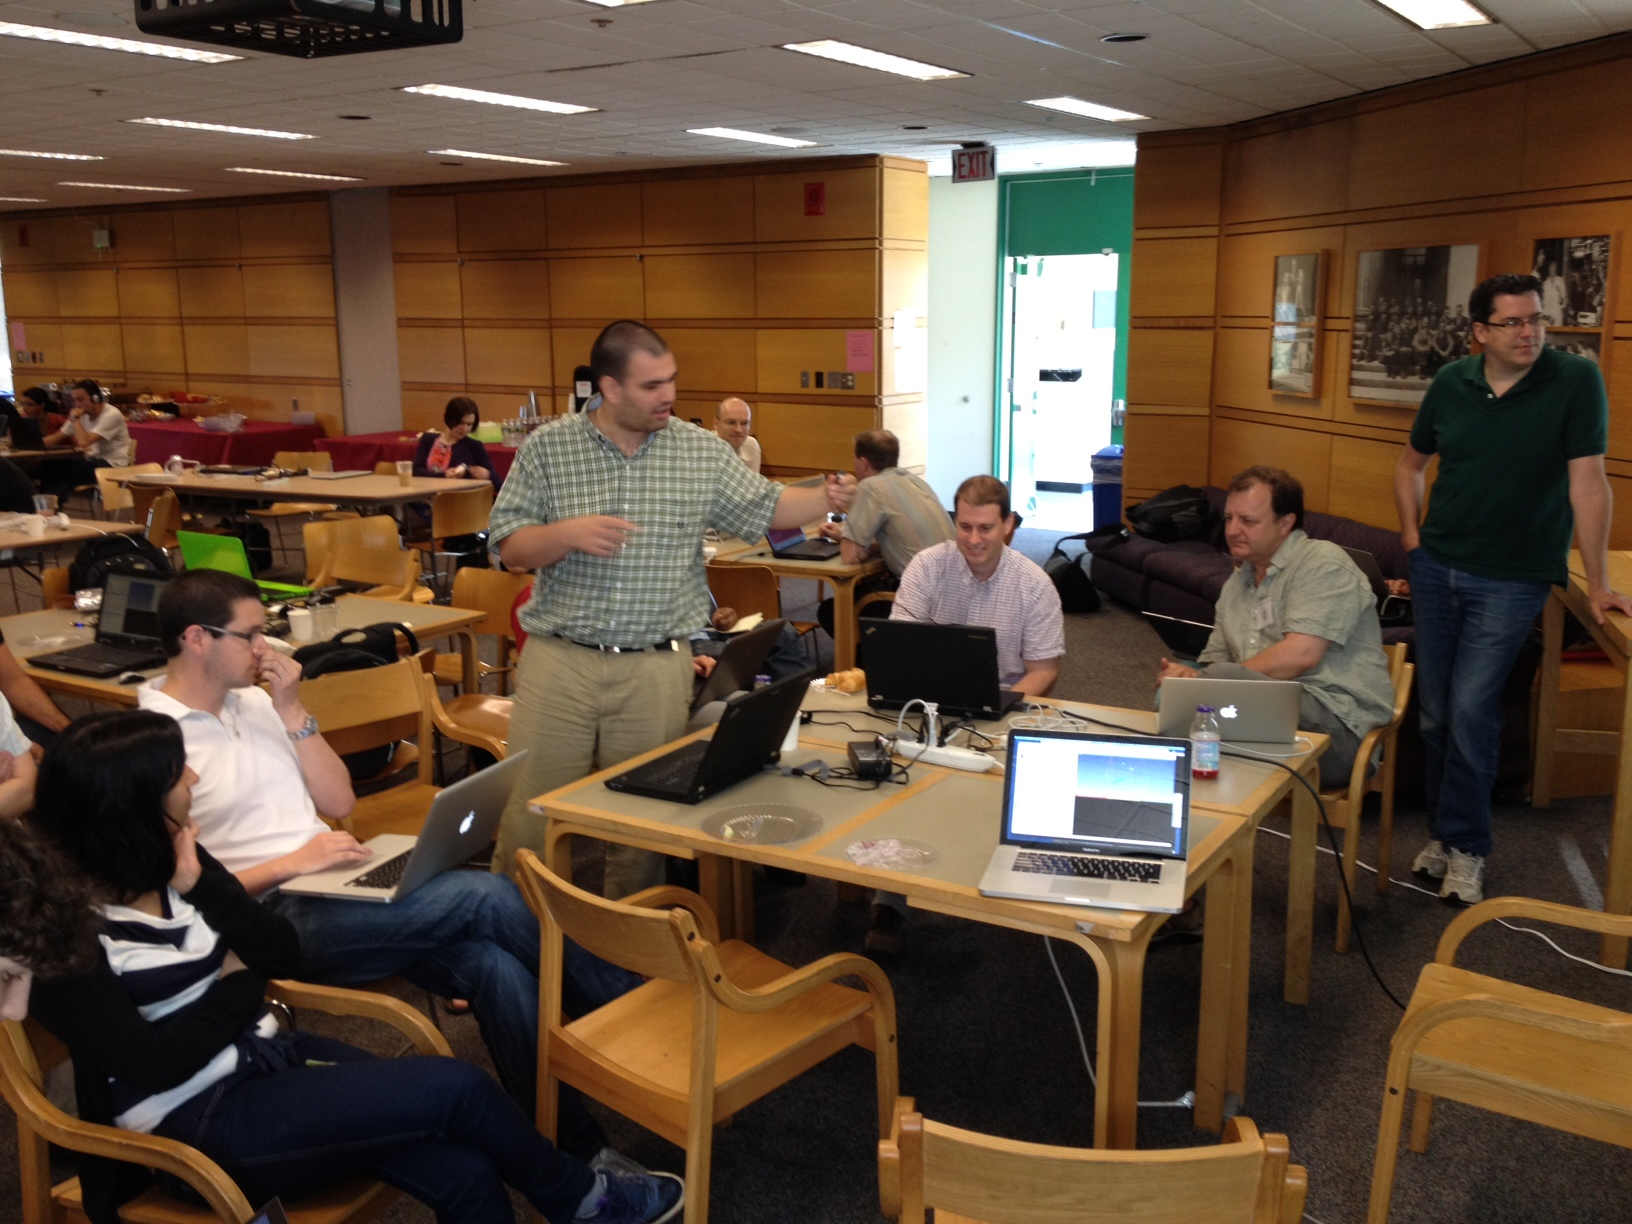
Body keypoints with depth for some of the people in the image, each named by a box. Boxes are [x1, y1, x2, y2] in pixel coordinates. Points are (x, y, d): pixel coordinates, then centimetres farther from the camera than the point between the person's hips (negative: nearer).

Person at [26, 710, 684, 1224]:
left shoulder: (170, 862, 5)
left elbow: (282, 954, 4)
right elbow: (153, 1065, -19)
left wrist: (199, 884, -10)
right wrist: (240, 985, -5)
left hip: (270, 1056, 7)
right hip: (194, 1122, -7)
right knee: (454, 1086, -17)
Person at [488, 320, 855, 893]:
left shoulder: (702, 451, 4)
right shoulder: (546, 447, 1)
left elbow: (765, 508, 11)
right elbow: (509, 547, 0)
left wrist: (824, 498, -8)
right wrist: (569, 533, -18)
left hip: (656, 669, 1)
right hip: (560, 660, 0)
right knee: (531, 816, 5)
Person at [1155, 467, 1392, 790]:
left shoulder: (1322, 562, -4)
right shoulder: (1237, 583, 21)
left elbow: (1301, 655, -17)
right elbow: (1214, 661, 18)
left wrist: (1202, 679, -17)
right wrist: (1185, 675, -8)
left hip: (1338, 721, -7)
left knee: (1221, 680, -30)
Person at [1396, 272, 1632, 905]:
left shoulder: (1576, 380, -12)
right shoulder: (1451, 384, 1)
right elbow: (1411, 463, 16)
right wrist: (1412, 538, 6)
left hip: (1511, 581, -4)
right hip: (1436, 568, 4)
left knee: (1471, 711, -9)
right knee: (1435, 712, 9)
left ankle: (1465, 847, 7)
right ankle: (1445, 830, 25)